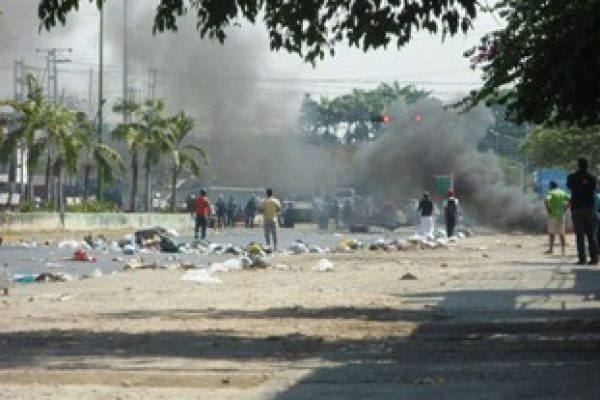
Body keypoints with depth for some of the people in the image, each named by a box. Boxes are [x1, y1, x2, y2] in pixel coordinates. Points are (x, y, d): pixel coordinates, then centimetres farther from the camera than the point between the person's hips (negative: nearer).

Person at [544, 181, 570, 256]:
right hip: (561, 215, 4)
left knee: (551, 233, 2)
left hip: (553, 215, -4)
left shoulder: (551, 193, -5)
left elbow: (546, 201, -22)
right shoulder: (563, 193, 11)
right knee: (561, 233, 7)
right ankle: (563, 250, 4)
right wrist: (565, 209, 7)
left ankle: (551, 249, 1)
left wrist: (548, 209, -10)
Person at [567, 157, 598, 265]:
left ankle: (582, 258, -8)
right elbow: (594, 190, 13)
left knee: (580, 235, -1)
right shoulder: (592, 178, 1)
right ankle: (594, 258, -1)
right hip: (590, 208, 1)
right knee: (591, 235, 5)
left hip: (577, 208, -1)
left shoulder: (572, 177, -3)